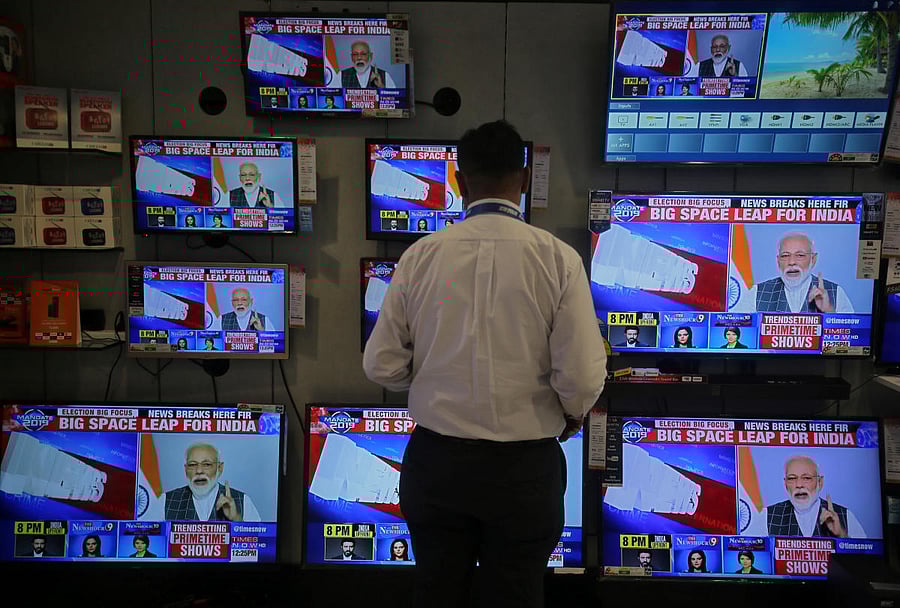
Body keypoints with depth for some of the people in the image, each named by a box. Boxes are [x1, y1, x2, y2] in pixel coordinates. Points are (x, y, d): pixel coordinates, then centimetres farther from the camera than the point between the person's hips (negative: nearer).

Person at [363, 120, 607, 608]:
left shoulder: (421, 256, -6)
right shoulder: (557, 258, -11)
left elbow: (381, 365, -3)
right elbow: (583, 379, -13)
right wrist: (571, 416, 9)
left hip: (436, 462, 2)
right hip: (523, 467, -1)